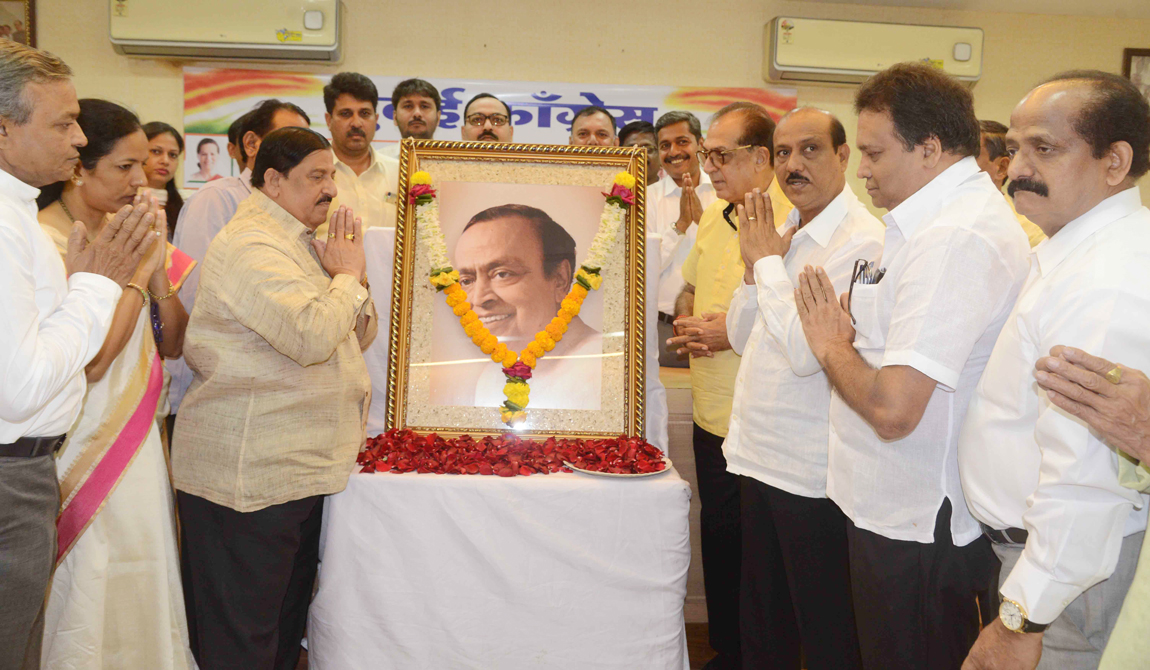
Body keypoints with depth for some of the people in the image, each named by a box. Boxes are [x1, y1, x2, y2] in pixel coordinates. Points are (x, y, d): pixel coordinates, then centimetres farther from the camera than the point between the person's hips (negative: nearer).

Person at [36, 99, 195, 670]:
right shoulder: (43, 242, -15)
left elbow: (173, 345, 6)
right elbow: (88, 361, -20)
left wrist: (160, 271, -8)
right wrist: (138, 272, -15)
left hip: (139, 445, 7)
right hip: (82, 448, -7)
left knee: (141, 596, 15)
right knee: (85, 600, 6)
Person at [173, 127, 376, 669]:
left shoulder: (300, 241, 18)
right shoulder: (252, 245, -15)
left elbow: (359, 338, 19)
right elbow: (312, 336, -28)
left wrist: (349, 276, 1)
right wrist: (348, 274, -11)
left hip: (301, 468, 10)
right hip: (248, 475, -10)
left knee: (286, 626, 18)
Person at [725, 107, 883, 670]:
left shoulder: (863, 241, -17)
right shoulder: (783, 231, 9)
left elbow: (806, 352, -26)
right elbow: (742, 337, 12)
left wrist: (768, 260, -15)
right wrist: (755, 264, -4)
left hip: (812, 474, -8)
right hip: (758, 455, 8)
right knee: (761, 624, 23)